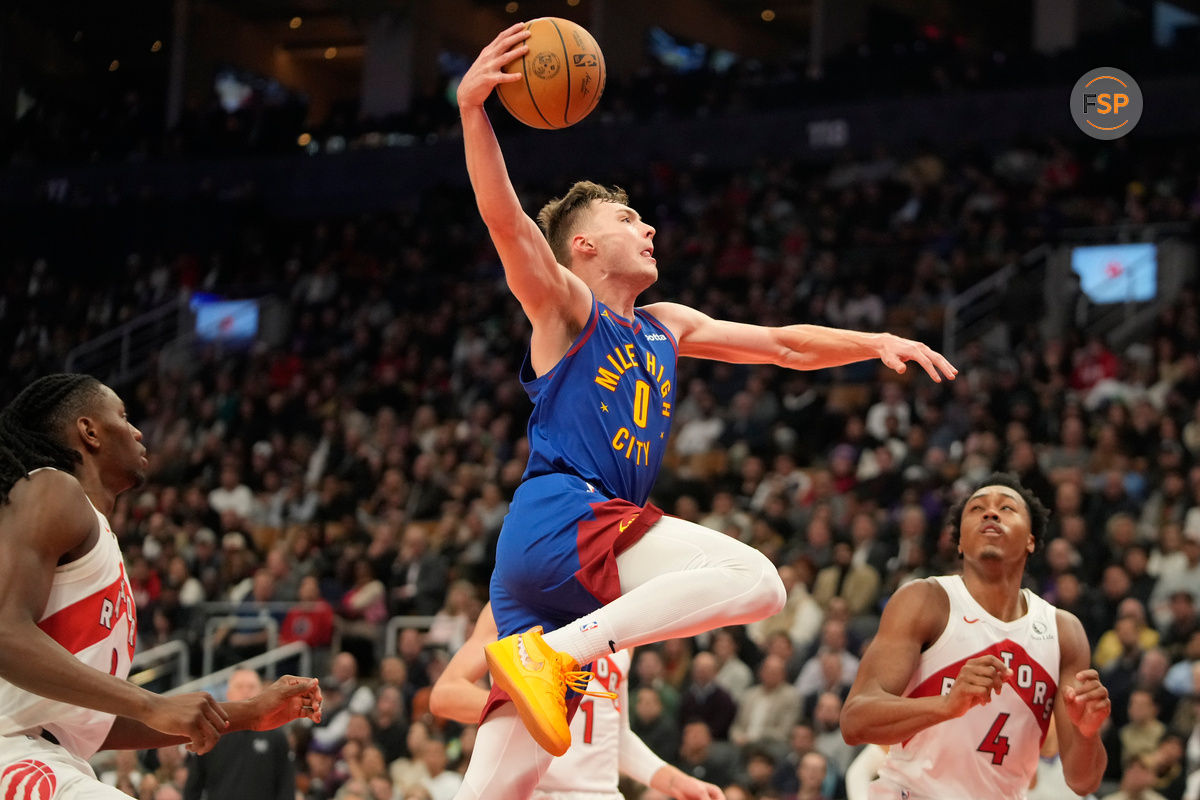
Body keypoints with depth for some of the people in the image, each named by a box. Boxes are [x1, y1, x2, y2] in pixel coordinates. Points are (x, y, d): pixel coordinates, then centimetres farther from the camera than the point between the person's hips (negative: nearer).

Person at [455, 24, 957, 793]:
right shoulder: (564, 305, 4)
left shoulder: (665, 329, 27)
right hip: (561, 511, -8)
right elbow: (505, 219, -14)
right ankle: (553, 652, -27)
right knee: (754, 580, -22)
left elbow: (783, 344, 30)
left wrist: (878, 342, 16)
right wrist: (472, 109, -29)